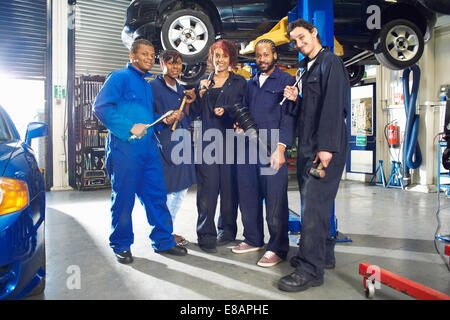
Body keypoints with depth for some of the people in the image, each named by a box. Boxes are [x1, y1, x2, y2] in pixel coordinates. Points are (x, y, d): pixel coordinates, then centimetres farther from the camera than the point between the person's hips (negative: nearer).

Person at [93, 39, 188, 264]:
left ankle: (163, 241, 20)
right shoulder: (120, 77, -2)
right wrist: (130, 127, -18)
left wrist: (165, 119, 9)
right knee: (123, 199, 3)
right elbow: (101, 107, -13)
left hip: (149, 147, 7)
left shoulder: (147, 84, 21)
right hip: (124, 147, -7)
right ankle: (121, 246, 20)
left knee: (156, 196, 8)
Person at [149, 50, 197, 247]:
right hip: (165, 141, -8)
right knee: (165, 189, -4)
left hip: (183, 140, 8)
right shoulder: (153, 86, -3)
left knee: (181, 188, 11)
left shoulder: (180, 88, 18)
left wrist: (188, 103, 3)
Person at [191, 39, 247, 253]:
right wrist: (201, 93, -3)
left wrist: (226, 111, -10)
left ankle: (227, 232, 16)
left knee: (229, 186, 1)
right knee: (207, 188, -5)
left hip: (230, 140, -1)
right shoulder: (204, 82, 18)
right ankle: (206, 235, 4)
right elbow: (196, 112, 12)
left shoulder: (239, 82, 11)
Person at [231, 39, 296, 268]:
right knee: (248, 195, 9)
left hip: (272, 148, -6)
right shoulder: (251, 84, 23)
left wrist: (281, 147, -15)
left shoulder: (286, 80, 5)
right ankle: (253, 240, 25)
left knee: (275, 200, -4)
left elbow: (288, 116, -5)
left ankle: (277, 248, 10)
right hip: (248, 147, 6)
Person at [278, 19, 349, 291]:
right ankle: (324, 254, 28)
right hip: (308, 147, 9)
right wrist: (295, 98, 5)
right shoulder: (306, 68, 22)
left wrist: (326, 146, -24)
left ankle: (311, 270, -2)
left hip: (325, 149, -9)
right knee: (314, 202, 14)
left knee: (314, 205, -10)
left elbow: (334, 105, -17)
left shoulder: (330, 62, -5)